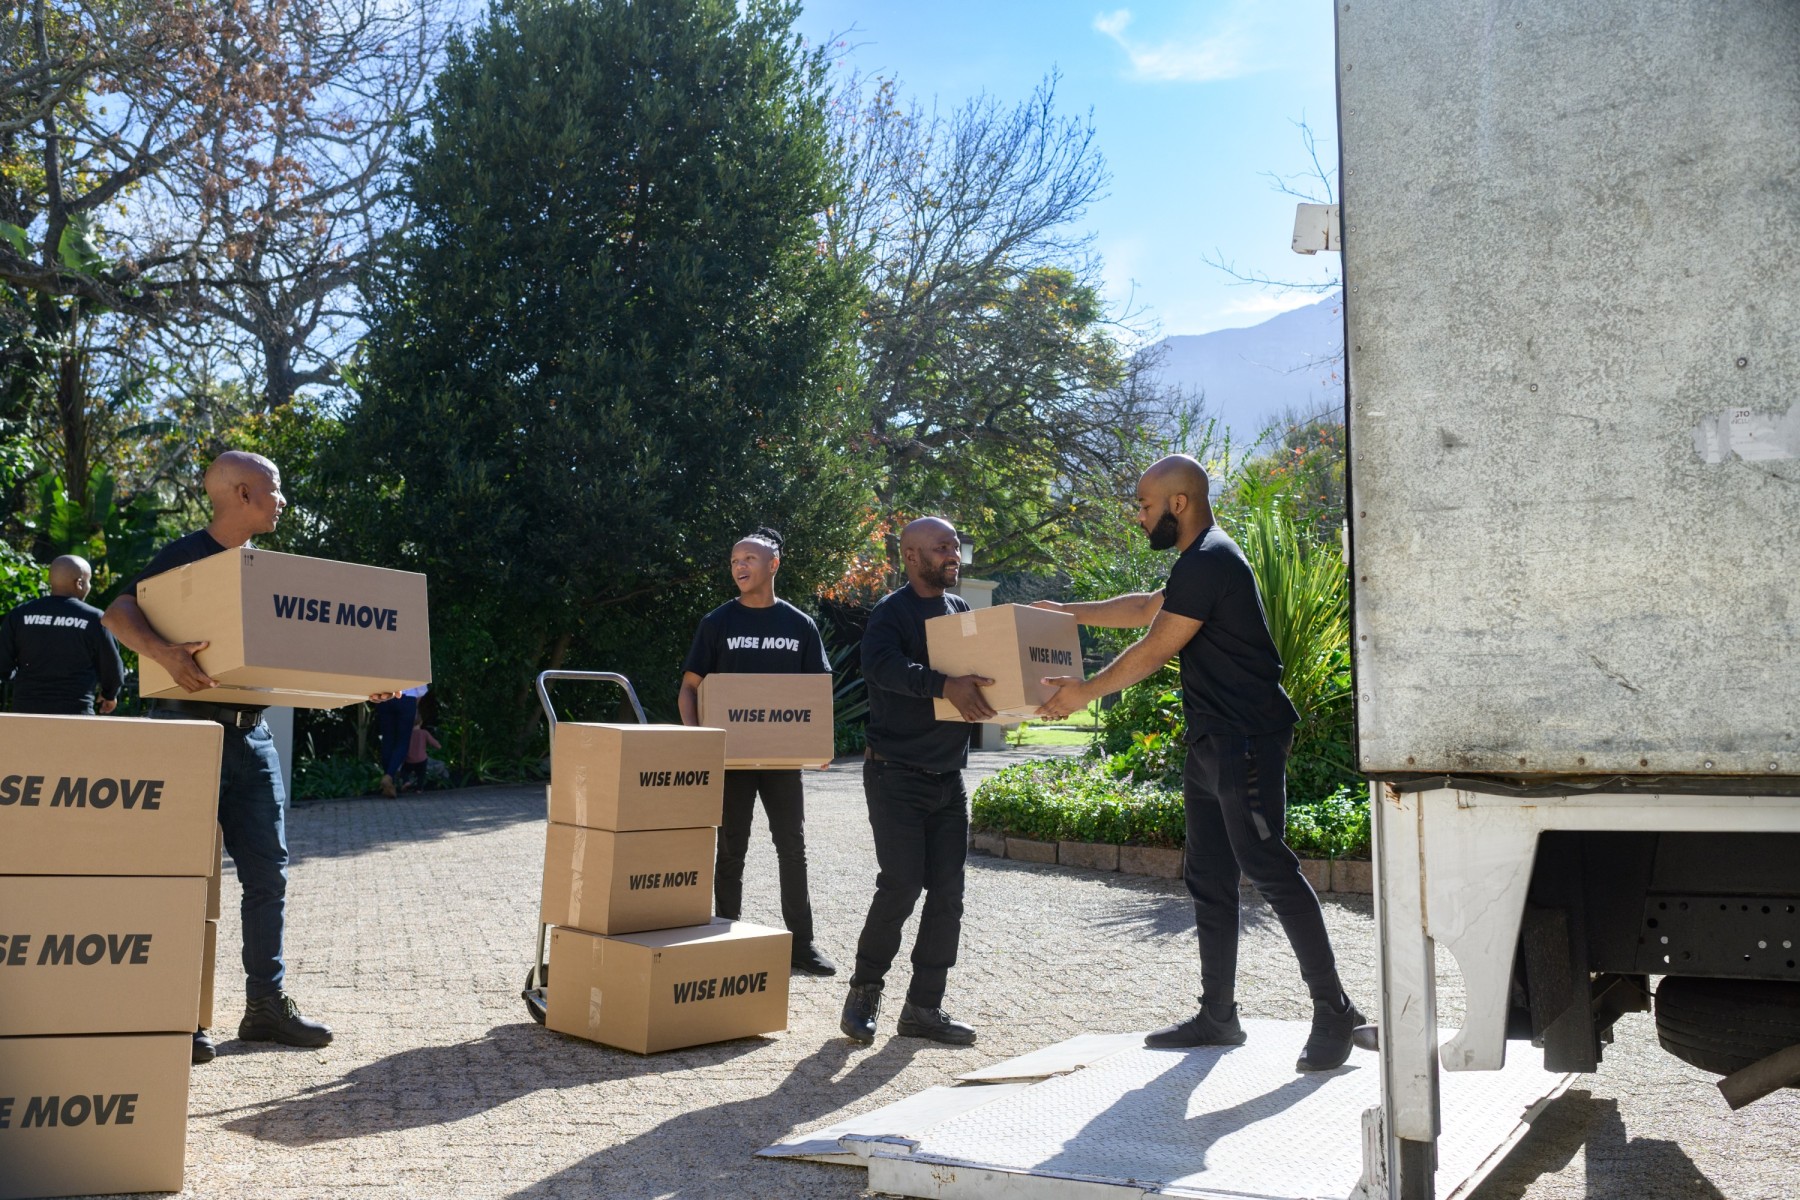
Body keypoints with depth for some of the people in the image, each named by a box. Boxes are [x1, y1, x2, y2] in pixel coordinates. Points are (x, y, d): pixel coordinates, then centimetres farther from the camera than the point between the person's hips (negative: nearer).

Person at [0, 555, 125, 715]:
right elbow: (112, 669, 3)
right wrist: (110, 694, 24)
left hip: (26, 712, 3)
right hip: (74, 714, -3)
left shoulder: (19, 615, 2)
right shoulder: (94, 619, -4)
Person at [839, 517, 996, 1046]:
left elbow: (983, 670, 16)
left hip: (949, 775, 7)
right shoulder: (892, 611, -10)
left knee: (947, 891, 5)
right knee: (901, 885, -9)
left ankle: (924, 1006, 15)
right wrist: (944, 684, -42)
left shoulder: (961, 610, 12)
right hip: (896, 775, -7)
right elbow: (882, 664, -29)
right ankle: (864, 992, 11)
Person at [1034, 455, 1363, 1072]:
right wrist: (1069, 612, 33)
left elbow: (1154, 649, -15)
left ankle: (1332, 1010, 0)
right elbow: (1146, 607, 32)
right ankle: (1218, 1015, 20)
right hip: (1212, 743, 11)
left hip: (1247, 742, -11)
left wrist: (1085, 692, -4)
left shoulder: (1208, 563, -16)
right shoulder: (1202, 560, 17)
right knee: (1208, 877, 12)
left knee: (1269, 869, -10)